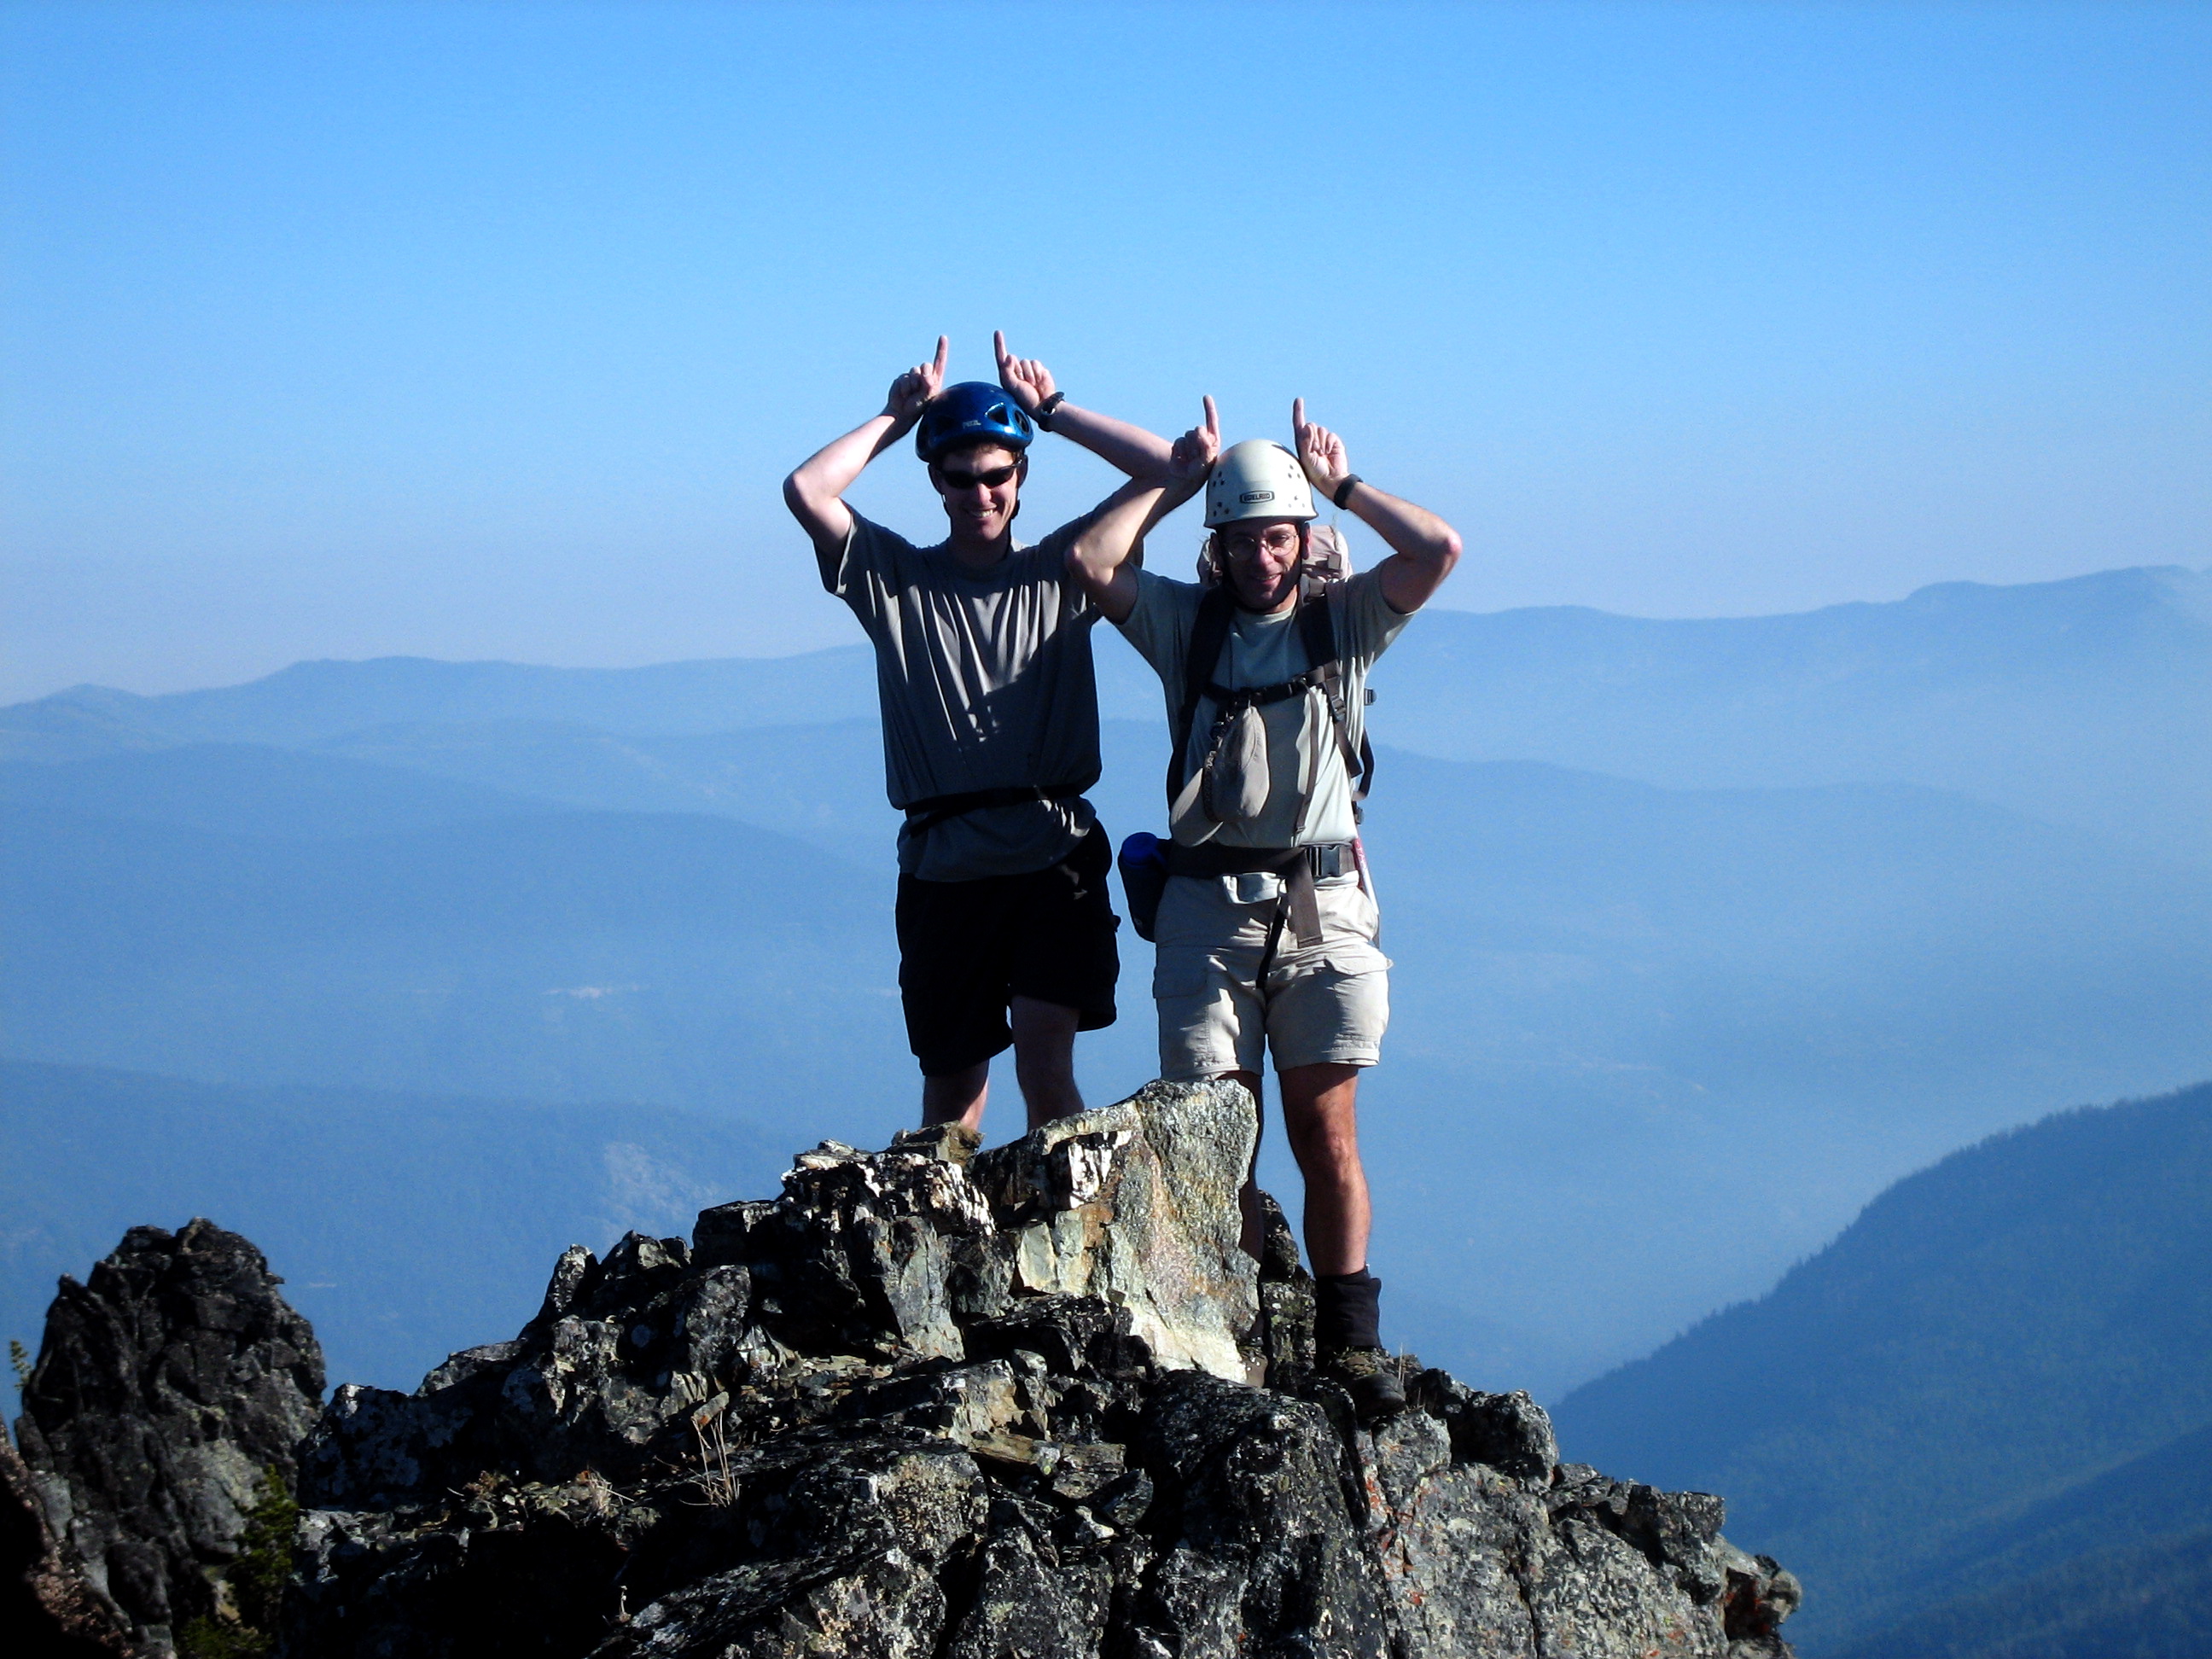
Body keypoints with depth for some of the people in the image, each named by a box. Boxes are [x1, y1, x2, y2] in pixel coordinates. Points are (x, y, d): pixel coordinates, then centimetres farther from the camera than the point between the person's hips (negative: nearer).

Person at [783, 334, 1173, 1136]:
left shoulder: (1059, 570, 7)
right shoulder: (894, 576, 6)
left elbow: (1168, 469, 0)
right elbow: (806, 492, -9)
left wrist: (1052, 409, 4)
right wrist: (897, 416, 2)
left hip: (1056, 861, -1)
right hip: (943, 869, 1)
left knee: (1045, 1066, -14)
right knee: (951, 1086, 9)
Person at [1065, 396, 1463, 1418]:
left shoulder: (1343, 623, 10)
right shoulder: (1185, 623, 10)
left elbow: (1440, 551, -4)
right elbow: (1090, 562, -3)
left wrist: (1341, 482, 5)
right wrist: (1173, 483, 4)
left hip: (1322, 908, 0)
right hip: (1209, 907, 0)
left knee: (1326, 1131, -1)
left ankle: (1351, 1343, 4)